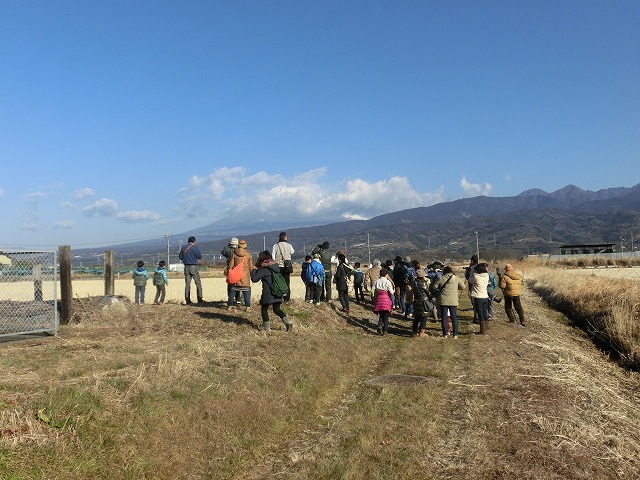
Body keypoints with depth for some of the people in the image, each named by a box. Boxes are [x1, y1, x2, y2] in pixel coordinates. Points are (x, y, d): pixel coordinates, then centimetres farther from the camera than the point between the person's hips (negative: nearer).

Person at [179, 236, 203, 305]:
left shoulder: (183, 247, 6)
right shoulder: (196, 247, -6)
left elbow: (180, 257, 9)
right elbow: (199, 257, -7)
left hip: (186, 267, 4)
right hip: (194, 267, -4)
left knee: (187, 284, 7)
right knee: (198, 283, 4)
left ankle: (187, 301, 6)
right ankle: (200, 299, 1)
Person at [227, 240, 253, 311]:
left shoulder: (234, 254, -1)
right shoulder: (248, 254, 0)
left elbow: (231, 265, 1)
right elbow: (251, 266, 4)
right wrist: (251, 274, 16)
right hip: (245, 276, 0)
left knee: (233, 290, 9)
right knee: (246, 291, 4)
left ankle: (230, 305, 12)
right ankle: (247, 306, 3)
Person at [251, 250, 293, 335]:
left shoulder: (264, 269, -10)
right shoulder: (276, 266, 10)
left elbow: (254, 279, -13)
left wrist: (254, 270, 5)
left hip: (268, 294, -6)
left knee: (264, 309, 9)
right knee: (277, 309, 14)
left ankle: (267, 328, 6)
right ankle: (287, 321, -5)